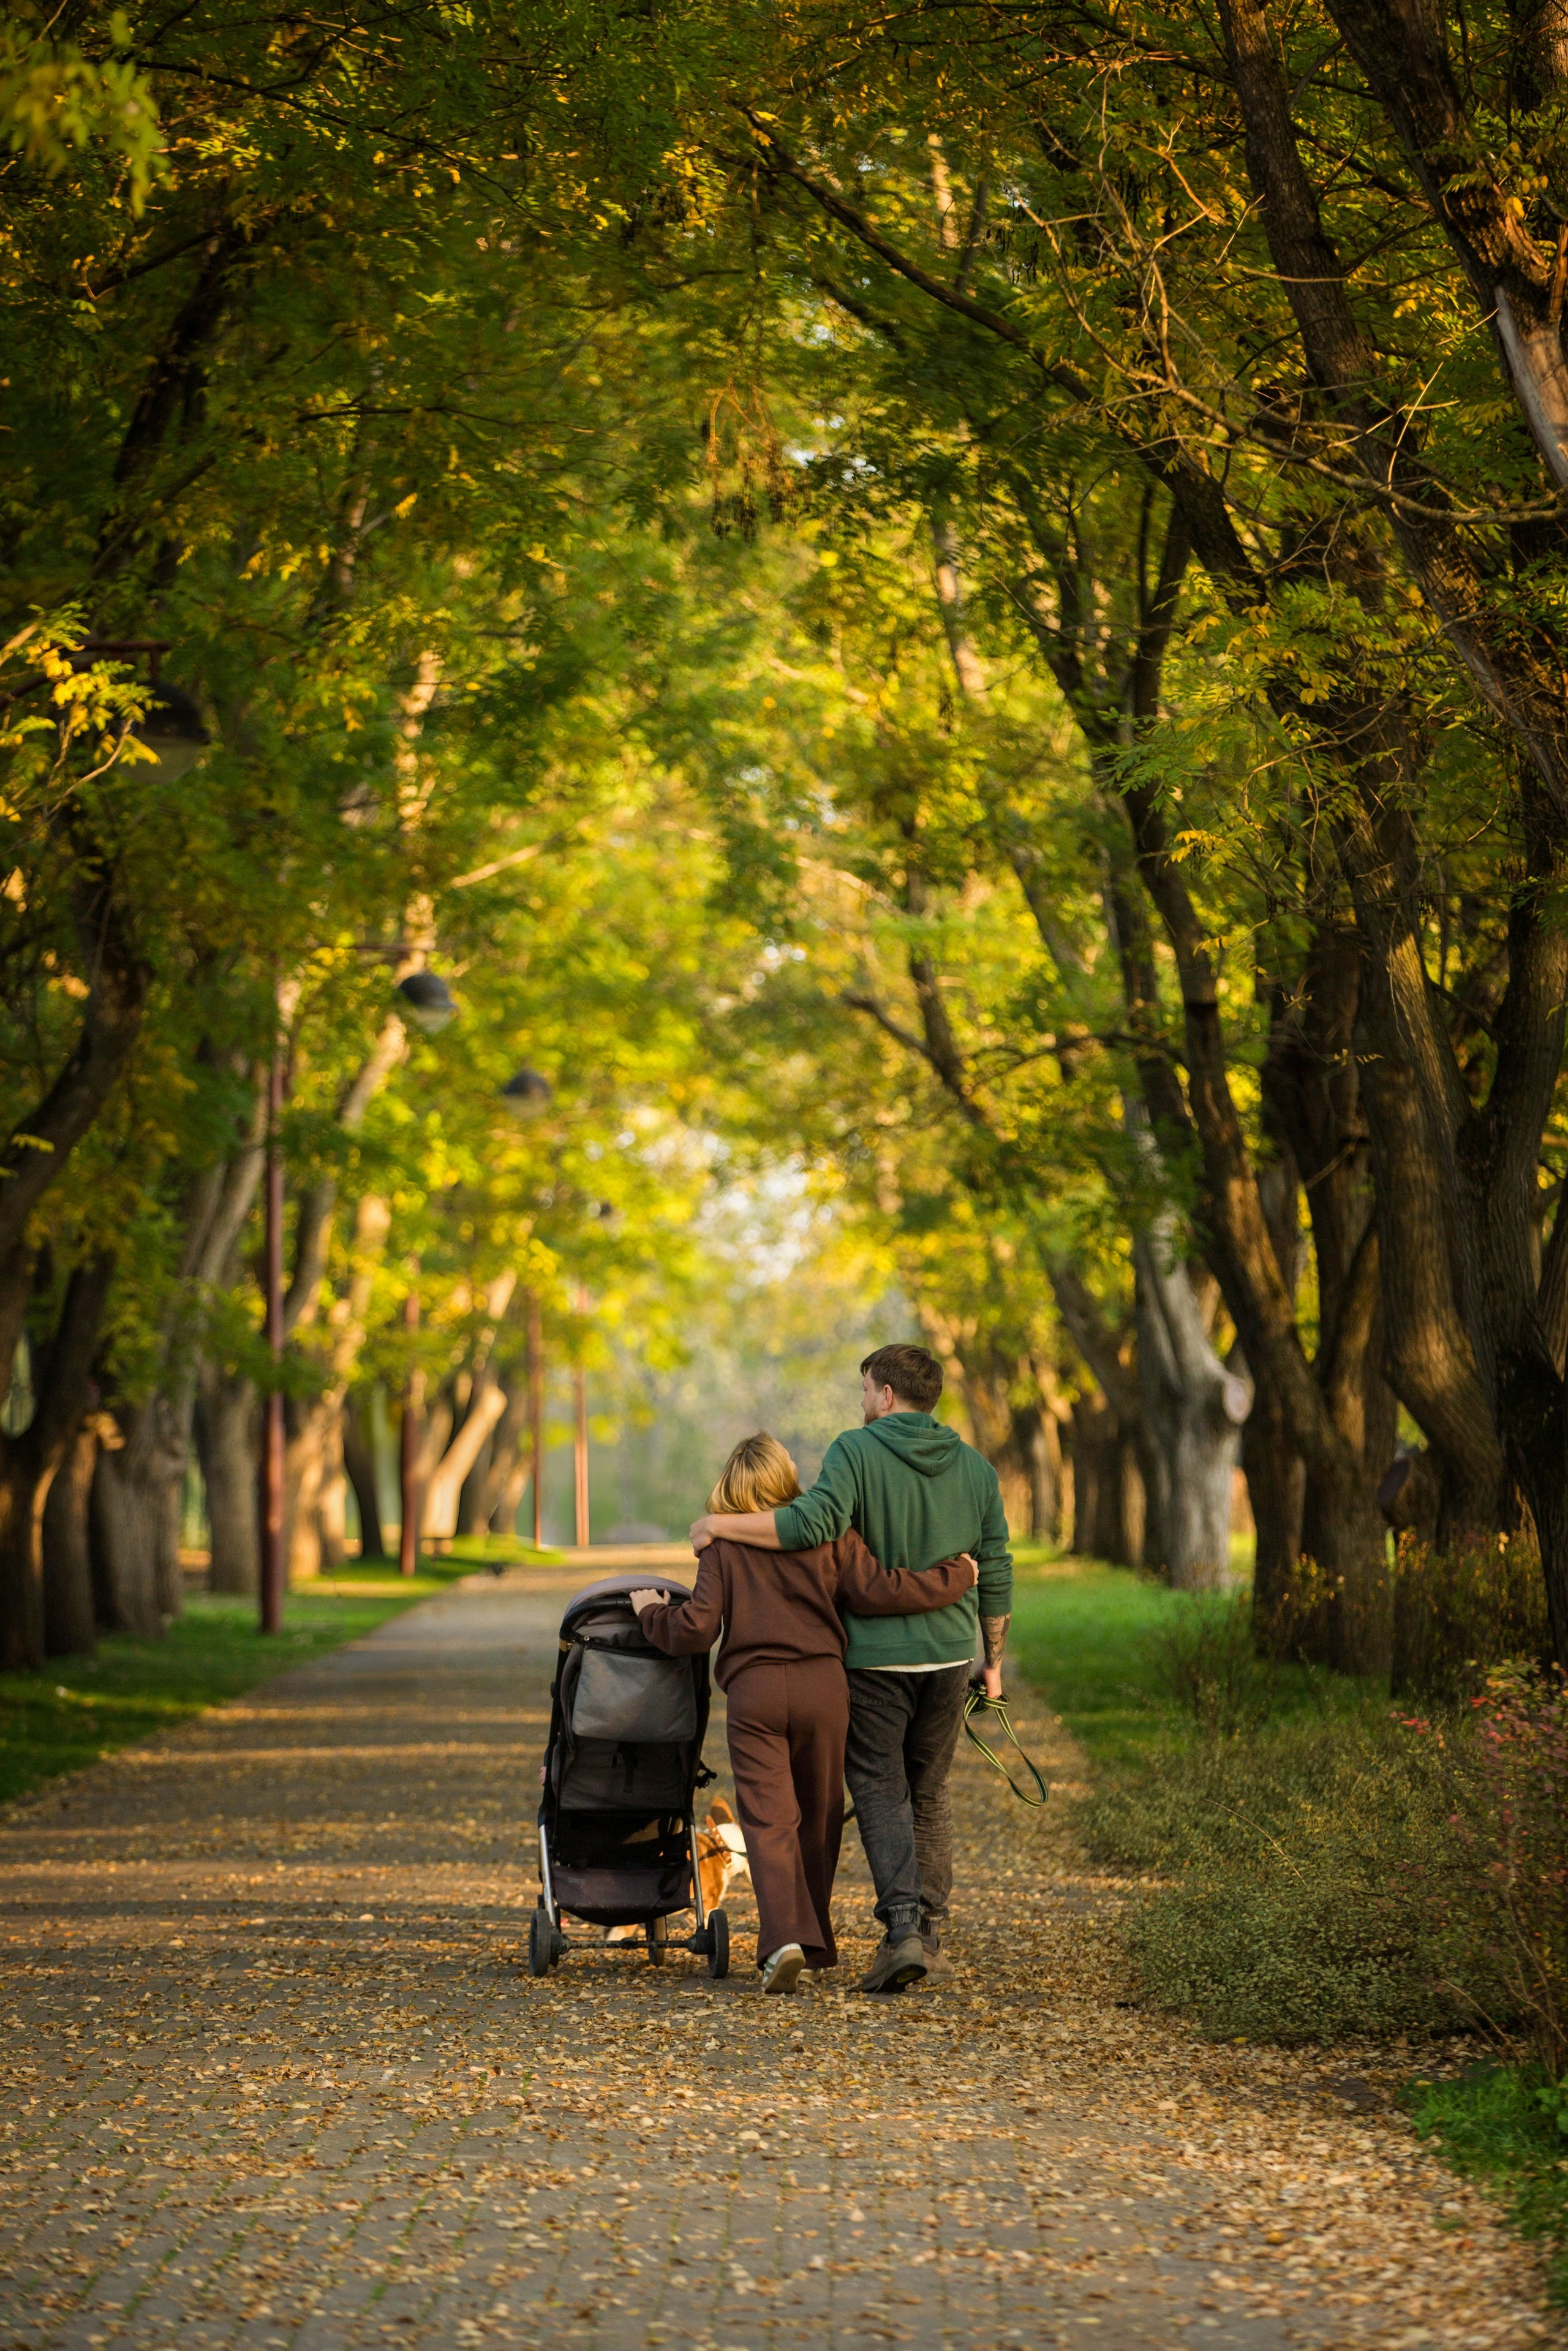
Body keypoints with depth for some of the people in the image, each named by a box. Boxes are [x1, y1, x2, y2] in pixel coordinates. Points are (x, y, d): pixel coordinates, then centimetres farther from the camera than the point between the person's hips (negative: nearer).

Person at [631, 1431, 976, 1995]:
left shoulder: (724, 1546, 4)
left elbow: (694, 1630, -1)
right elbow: (876, 1593, -4)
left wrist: (652, 1613, 19)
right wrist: (955, 1577, 6)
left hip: (754, 1691, -1)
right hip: (823, 1683, 2)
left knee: (769, 1820, -4)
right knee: (818, 1817, 15)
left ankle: (784, 1941, -22)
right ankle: (815, 1944, 23)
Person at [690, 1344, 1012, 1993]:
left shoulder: (856, 1451, -9)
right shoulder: (975, 1467, 7)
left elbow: (815, 1523, -25)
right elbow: (996, 1575, 9)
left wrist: (720, 1524, -15)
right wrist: (993, 1662, 18)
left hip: (874, 1656, -4)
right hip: (949, 1655, 4)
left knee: (880, 1791, -1)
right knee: (929, 1794, 15)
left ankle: (902, 1923, -18)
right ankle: (931, 1938, 14)